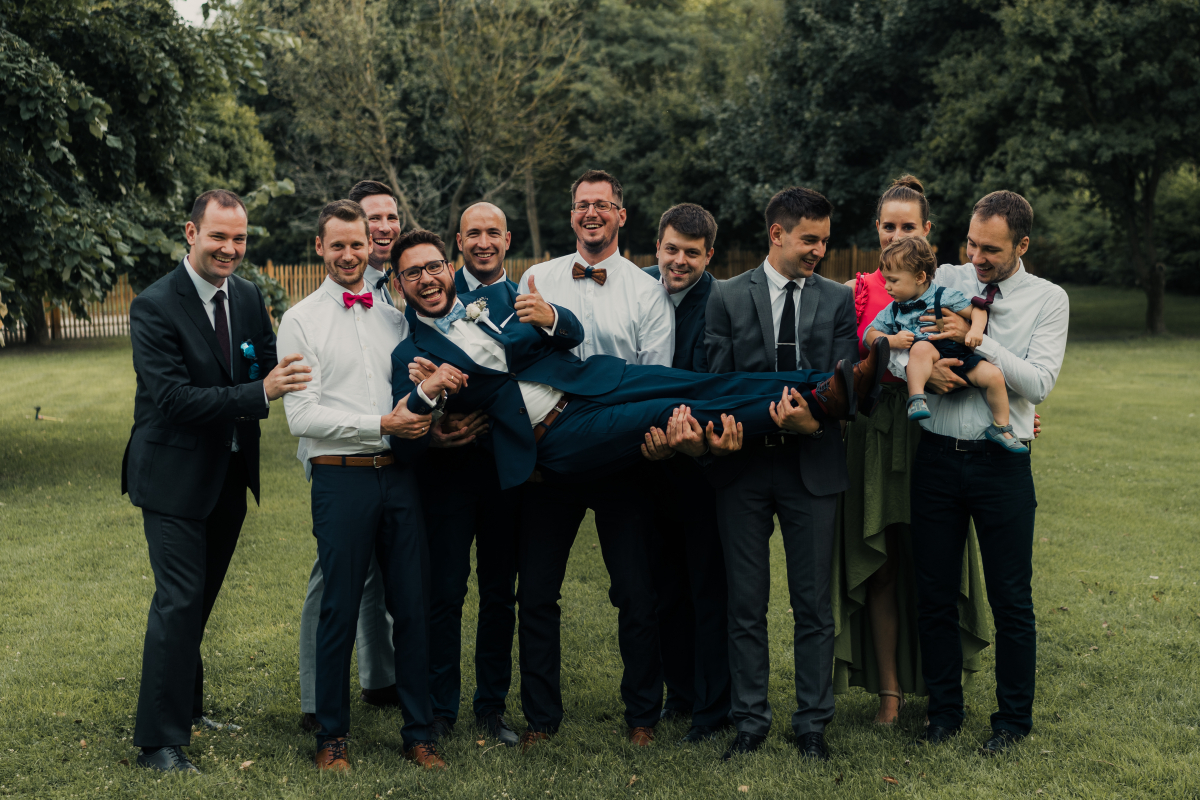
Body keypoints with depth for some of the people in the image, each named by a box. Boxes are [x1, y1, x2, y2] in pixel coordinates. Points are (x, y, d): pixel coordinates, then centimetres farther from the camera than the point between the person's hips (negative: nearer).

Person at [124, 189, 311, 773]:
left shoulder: (248, 297, 4)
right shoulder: (154, 307, -16)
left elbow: (266, 374, 8)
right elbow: (172, 397, -24)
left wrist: (280, 376, -16)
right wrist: (259, 393, -32)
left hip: (230, 473, 6)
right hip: (175, 477, -6)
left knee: (200, 598, 18)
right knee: (179, 600, -8)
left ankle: (186, 708, 34)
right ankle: (159, 741, 1)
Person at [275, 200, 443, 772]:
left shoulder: (393, 316, 15)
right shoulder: (301, 320, 1)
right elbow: (302, 417, -7)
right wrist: (381, 425, -13)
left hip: (399, 473, 4)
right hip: (341, 475, -4)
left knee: (414, 606, 6)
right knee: (339, 611, 3)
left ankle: (419, 732, 19)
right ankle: (332, 735, 19)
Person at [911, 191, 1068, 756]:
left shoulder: (1048, 299, 0)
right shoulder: (945, 279, 6)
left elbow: (1039, 382, -11)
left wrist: (977, 339, -18)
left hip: (1001, 461, -2)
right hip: (937, 455, 2)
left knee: (1010, 598, 5)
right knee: (934, 593, 9)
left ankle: (1014, 718, 22)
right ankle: (944, 710, 25)